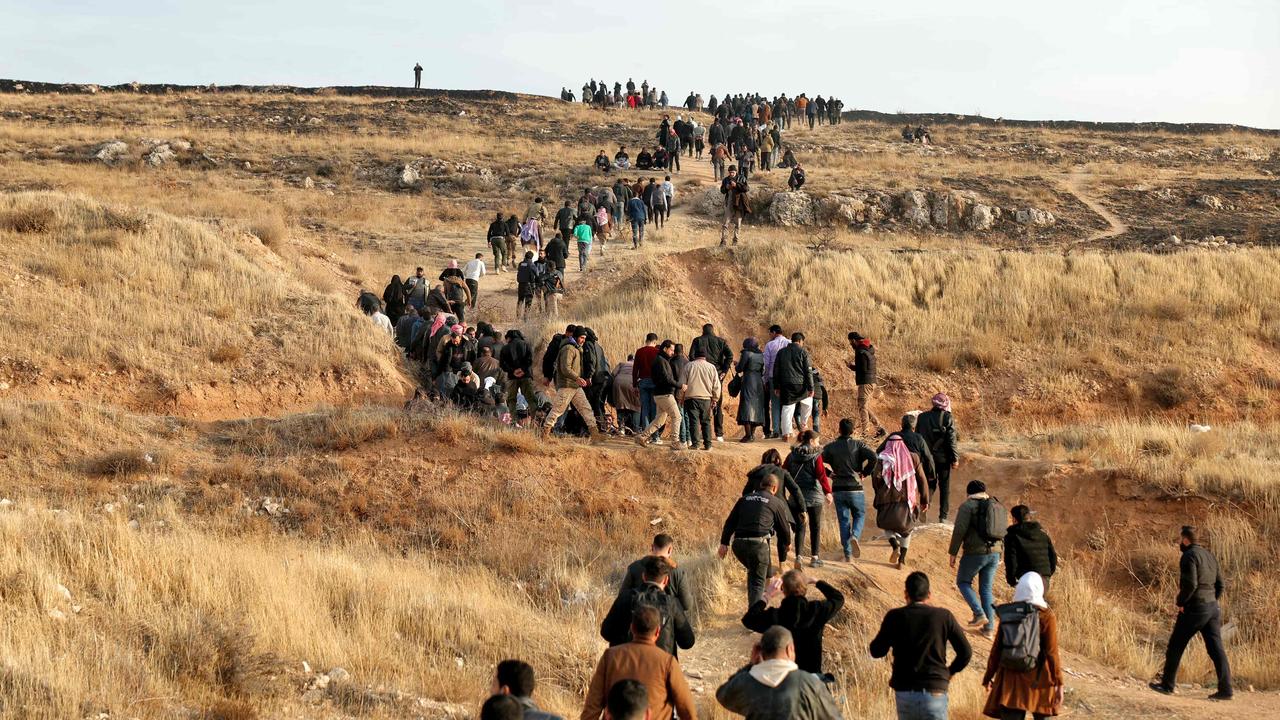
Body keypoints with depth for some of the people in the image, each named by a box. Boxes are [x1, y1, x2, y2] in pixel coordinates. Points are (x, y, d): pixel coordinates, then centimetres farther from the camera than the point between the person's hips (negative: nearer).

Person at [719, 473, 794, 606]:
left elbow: (730, 522, 15)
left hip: (739, 544, 4)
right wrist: (787, 543, 36)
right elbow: (784, 527, 17)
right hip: (758, 543, -4)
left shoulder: (744, 499, 21)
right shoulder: (777, 503, 10)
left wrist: (724, 543, 14)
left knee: (753, 572, 29)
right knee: (758, 581, 3)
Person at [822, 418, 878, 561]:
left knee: (843, 520, 8)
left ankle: (847, 554, 5)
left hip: (838, 489, 2)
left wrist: (830, 474, 6)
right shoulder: (858, 445, -4)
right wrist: (865, 473, -4)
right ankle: (855, 536, -15)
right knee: (860, 515, 15)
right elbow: (873, 457, -17)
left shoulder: (831, 447, 1)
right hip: (855, 488, -2)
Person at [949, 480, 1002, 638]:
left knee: (963, 582, 15)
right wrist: (999, 557, 23)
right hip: (994, 553, 6)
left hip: (975, 553, -6)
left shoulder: (967, 506, -8)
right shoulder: (996, 506, 12)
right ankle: (989, 627, 9)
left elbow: (959, 531, -14)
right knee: (986, 589, 13)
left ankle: (979, 613, -2)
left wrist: (953, 553, -6)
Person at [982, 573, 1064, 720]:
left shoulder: (1007, 614, 2)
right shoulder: (1046, 616, -6)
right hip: (1038, 680, -2)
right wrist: (1059, 683, -5)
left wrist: (988, 677, 15)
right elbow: (1052, 652, -9)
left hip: (1010, 679, 2)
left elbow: (996, 649, 5)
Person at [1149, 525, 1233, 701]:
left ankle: (1167, 685, 12)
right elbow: (1220, 584, 16)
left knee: (1175, 647, 5)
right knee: (1216, 649, 4)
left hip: (1194, 609, -8)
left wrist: (1180, 602, -10)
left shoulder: (1189, 556, -12)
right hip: (1212, 608, 8)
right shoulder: (1209, 555, 14)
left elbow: (1190, 584, -23)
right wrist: (1212, 602, 18)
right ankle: (1225, 689, -2)